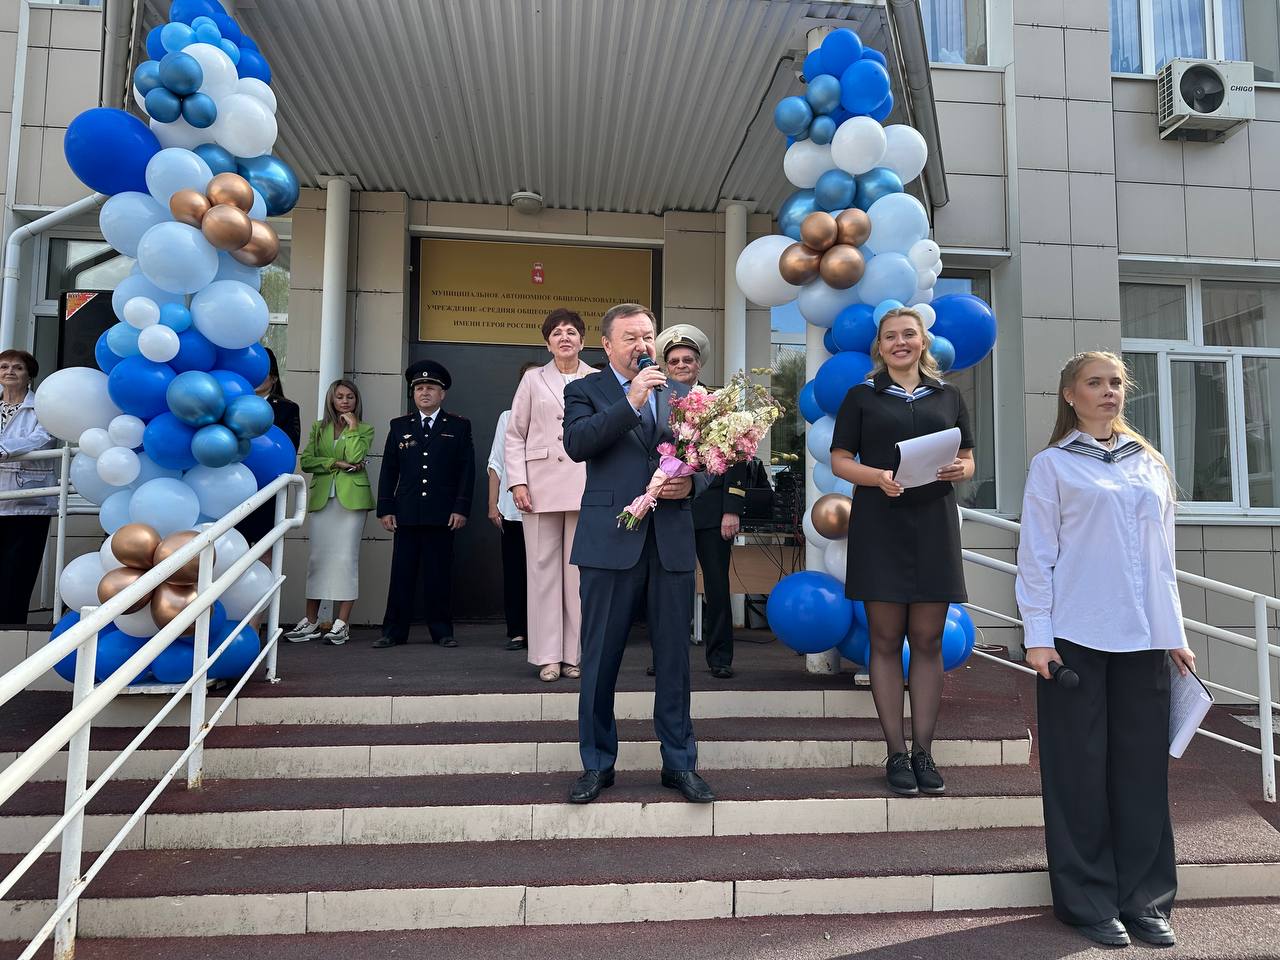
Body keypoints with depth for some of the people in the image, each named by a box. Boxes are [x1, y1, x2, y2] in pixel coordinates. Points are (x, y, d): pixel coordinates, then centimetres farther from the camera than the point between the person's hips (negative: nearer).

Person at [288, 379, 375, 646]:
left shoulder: (364, 429, 7)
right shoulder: (319, 428, 15)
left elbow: (355, 457, -11)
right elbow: (306, 461, 4)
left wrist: (352, 426, -5)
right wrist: (335, 463, -8)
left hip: (352, 498, -3)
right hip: (322, 498, 3)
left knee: (346, 558, -5)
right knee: (317, 558, 2)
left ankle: (342, 623, -2)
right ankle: (311, 621, 9)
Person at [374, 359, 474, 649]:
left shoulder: (459, 426, 8)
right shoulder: (399, 427, 14)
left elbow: (467, 470, 3)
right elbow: (388, 471, 11)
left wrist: (461, 508, -6)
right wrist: (385, 509, 2)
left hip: (442, 515, -2)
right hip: (406, 514, 2)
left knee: (439, 574, 3)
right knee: (402, 574, 3)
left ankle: (441, 631, 12)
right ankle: (394, 631, 11)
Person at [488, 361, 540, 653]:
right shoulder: (508, 417, 13)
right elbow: (496, 464, 12)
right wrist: (493, 504, 6)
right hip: (512, 507, 2)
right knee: (514, 571, 4)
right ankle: (517, 632, 11)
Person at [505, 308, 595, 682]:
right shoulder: (533, 380, 10)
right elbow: (515, 435, 8)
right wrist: (517, 482, -3)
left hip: (585, 485, 0)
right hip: (541, 483, 0)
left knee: (580, 568, 2)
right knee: (544, 567, 1)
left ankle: (576, 654, 11)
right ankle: (548, 656, 8)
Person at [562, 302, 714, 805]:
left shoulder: (680, 393, 15)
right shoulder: (586, 390, 6)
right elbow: (576, 443, -13)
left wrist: (691, 482, -7)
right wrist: (631, 401, -18)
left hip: (673, 539, 3)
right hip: (610, 540, -2)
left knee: (674, 657, 9)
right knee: (600, 659, 5)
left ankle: (680, 763, 22)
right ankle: (597, 764, 21)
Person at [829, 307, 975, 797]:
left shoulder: (948, 396, 15)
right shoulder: (861, 397, 8)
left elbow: (968, 460, 15)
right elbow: (839, 460, 4)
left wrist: (958, 469, -8)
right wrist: (878, 476, -15)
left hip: (934, 524, 2)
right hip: (879, 524, -2)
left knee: (928, 640, 4)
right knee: (886, 640, 1)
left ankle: (922, 752, 14)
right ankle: (896, 753, 9)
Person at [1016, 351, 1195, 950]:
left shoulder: (1150, 464, 15)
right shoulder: (1053, 465, 2)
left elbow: (1162, 556, 16)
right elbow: (1035, 554, -2)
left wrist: (1175, 633, 12)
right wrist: (1037, 636, -9)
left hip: (1143, 637, 4)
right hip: (1077, 636, -4)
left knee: (1143, 766, 7)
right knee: (1081, 769, 2)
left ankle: (1145, 899, 19)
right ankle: (1089, 901, 13)